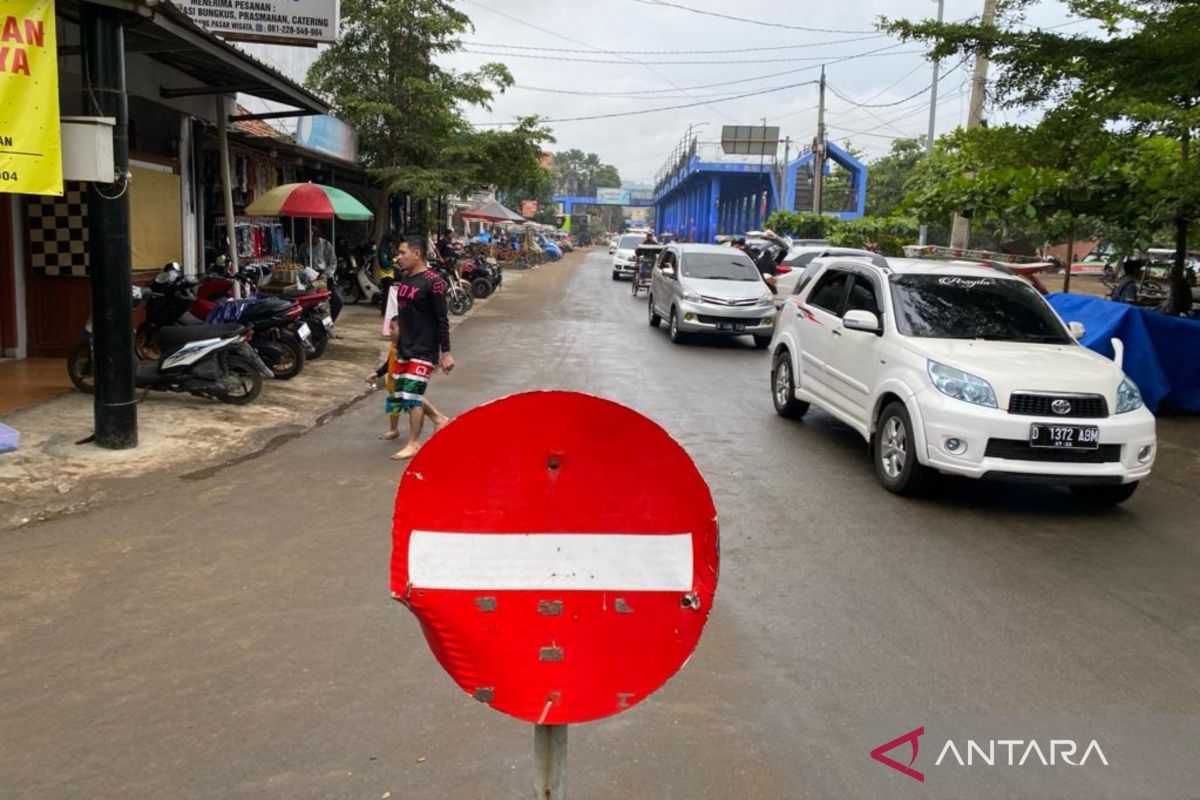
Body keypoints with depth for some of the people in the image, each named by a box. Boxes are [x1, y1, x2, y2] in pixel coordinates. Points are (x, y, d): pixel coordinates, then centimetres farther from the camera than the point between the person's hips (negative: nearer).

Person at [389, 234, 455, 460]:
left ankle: (414, 444, 9)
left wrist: (446, 353, -15)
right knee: (402, 393, 13)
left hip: (424, 350, -8)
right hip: (404, 347, 8)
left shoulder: (432, 282, -17)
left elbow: (442, 320, -15)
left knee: (411, 396, -6)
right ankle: (440, 418, 32)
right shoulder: (403, 277, 7)